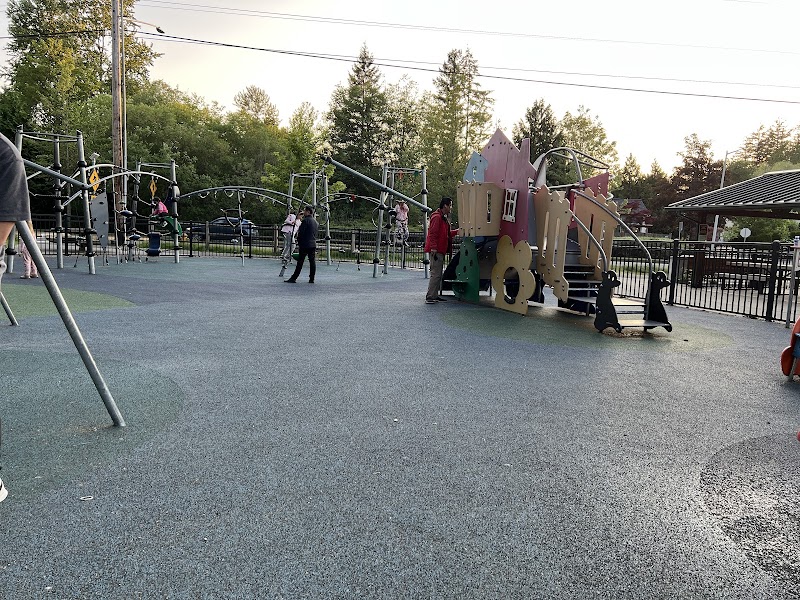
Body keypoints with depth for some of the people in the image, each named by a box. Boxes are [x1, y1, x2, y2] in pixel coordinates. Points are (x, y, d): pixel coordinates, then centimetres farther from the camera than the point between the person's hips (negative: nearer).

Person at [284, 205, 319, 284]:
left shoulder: (305, 220, -10)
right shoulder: (316, 222, 14)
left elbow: (301, 233, -12)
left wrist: (299, 244, -3)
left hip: (305, 245, -7)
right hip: (313, 244, 7)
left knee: (300, 262, -4)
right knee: (312, 261, 5)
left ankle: (294, 278, 0)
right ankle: (311, 279, 6)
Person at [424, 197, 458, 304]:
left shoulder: (444, 218, 21)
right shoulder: (437, 217, -13)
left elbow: (447, 233, 26)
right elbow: (433, 234, -19)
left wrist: (457, 231, 16)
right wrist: (433, 249, -23)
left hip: (441, 250, 11)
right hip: (436, 250, -11)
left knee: (438, 274, 13)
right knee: (436, 274, -12)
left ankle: (435, 295, 18)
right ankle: (430, 297, -11)